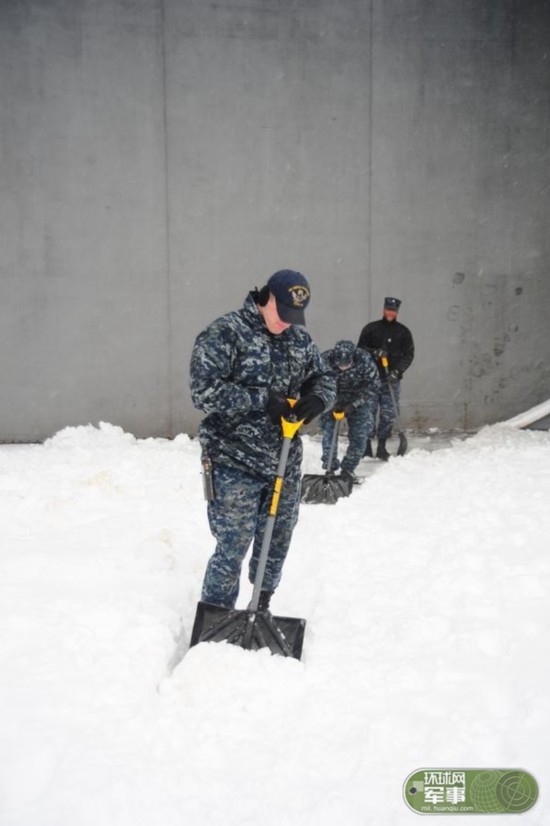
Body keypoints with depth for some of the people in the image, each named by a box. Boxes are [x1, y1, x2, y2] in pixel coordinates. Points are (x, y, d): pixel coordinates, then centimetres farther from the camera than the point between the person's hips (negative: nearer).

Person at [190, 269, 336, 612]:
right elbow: (205, 392, -18)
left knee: (277, 544, 17)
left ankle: (261, 610, 37)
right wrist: (262, 400, -21)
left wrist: (317, 399, -8)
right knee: (233, 550, -3)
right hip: (235, 467, -6)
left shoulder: (300, 338, 8)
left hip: (285, 465, 6)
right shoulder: (225, 333, -11)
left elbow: (325, 377, 16)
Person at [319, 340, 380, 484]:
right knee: (328, 430, -7)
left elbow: (373, 386, -16)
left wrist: (352, 406, -21)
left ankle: (348, 469, 9)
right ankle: (330, 467, 3)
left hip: (359, 401, 0)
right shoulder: (325, 359, -26)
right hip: (332, 401, 0)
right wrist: (331, 404, -20)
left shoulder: (365, 360, -27)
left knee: (359, 435, -4)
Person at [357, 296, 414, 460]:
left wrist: (397, 370, -10)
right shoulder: (371, 328, 8)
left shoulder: (403, 332, 9)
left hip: (392, 380, 1)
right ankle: (367, 444, 3)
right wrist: (374, 352, -13)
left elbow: (409, 354, 4)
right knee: (369, 411, -3)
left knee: (388, 414, 0)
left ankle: (382, 446, 7)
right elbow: (360, 348, 6)